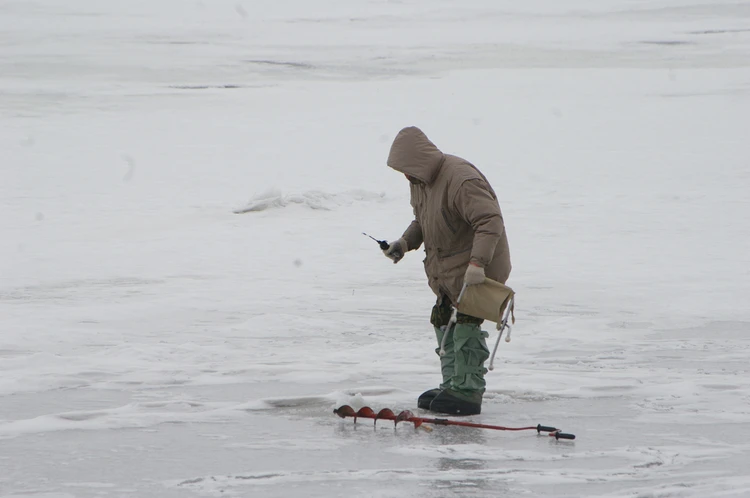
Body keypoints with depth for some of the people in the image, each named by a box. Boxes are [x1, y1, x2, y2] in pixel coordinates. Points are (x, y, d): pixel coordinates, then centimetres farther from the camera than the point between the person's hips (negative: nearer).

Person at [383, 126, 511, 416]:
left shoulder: (462, 180, -27)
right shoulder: (420, 181, 4)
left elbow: (490, 222, -33)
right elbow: (421, 221, 19)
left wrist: (477, 263, -42)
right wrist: (405, 243, -1)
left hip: (478, 269, -10)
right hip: (446, 269, 10)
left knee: (465, 325, -13)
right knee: (443, 321, 15)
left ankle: (467, 392, -9)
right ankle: (452, 384, 26)